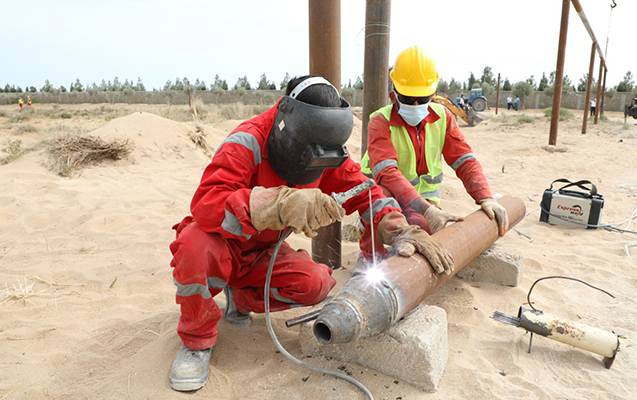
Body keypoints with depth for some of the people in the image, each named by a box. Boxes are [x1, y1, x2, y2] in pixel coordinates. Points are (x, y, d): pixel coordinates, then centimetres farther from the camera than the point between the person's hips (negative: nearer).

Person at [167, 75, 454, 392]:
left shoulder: (326, 152, -11)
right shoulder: (248, 143, -29)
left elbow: (363, 191, -6)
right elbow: (205, 205, -41)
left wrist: (401, 231, -24)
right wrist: (281, 202, -56)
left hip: (264, 252, 4)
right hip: (222, 244, -4)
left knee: (316, 283, -21)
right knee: (194, 246, -38)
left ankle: (241, 299, 9)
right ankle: (197, 340, -9)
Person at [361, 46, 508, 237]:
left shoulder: (442, 117, -2)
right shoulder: (380, 122, -18)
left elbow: (465, 161, -7)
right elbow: (387, 173, -34)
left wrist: (486, 198, -25)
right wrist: (426, 210, -46)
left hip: (424, 197, 5)